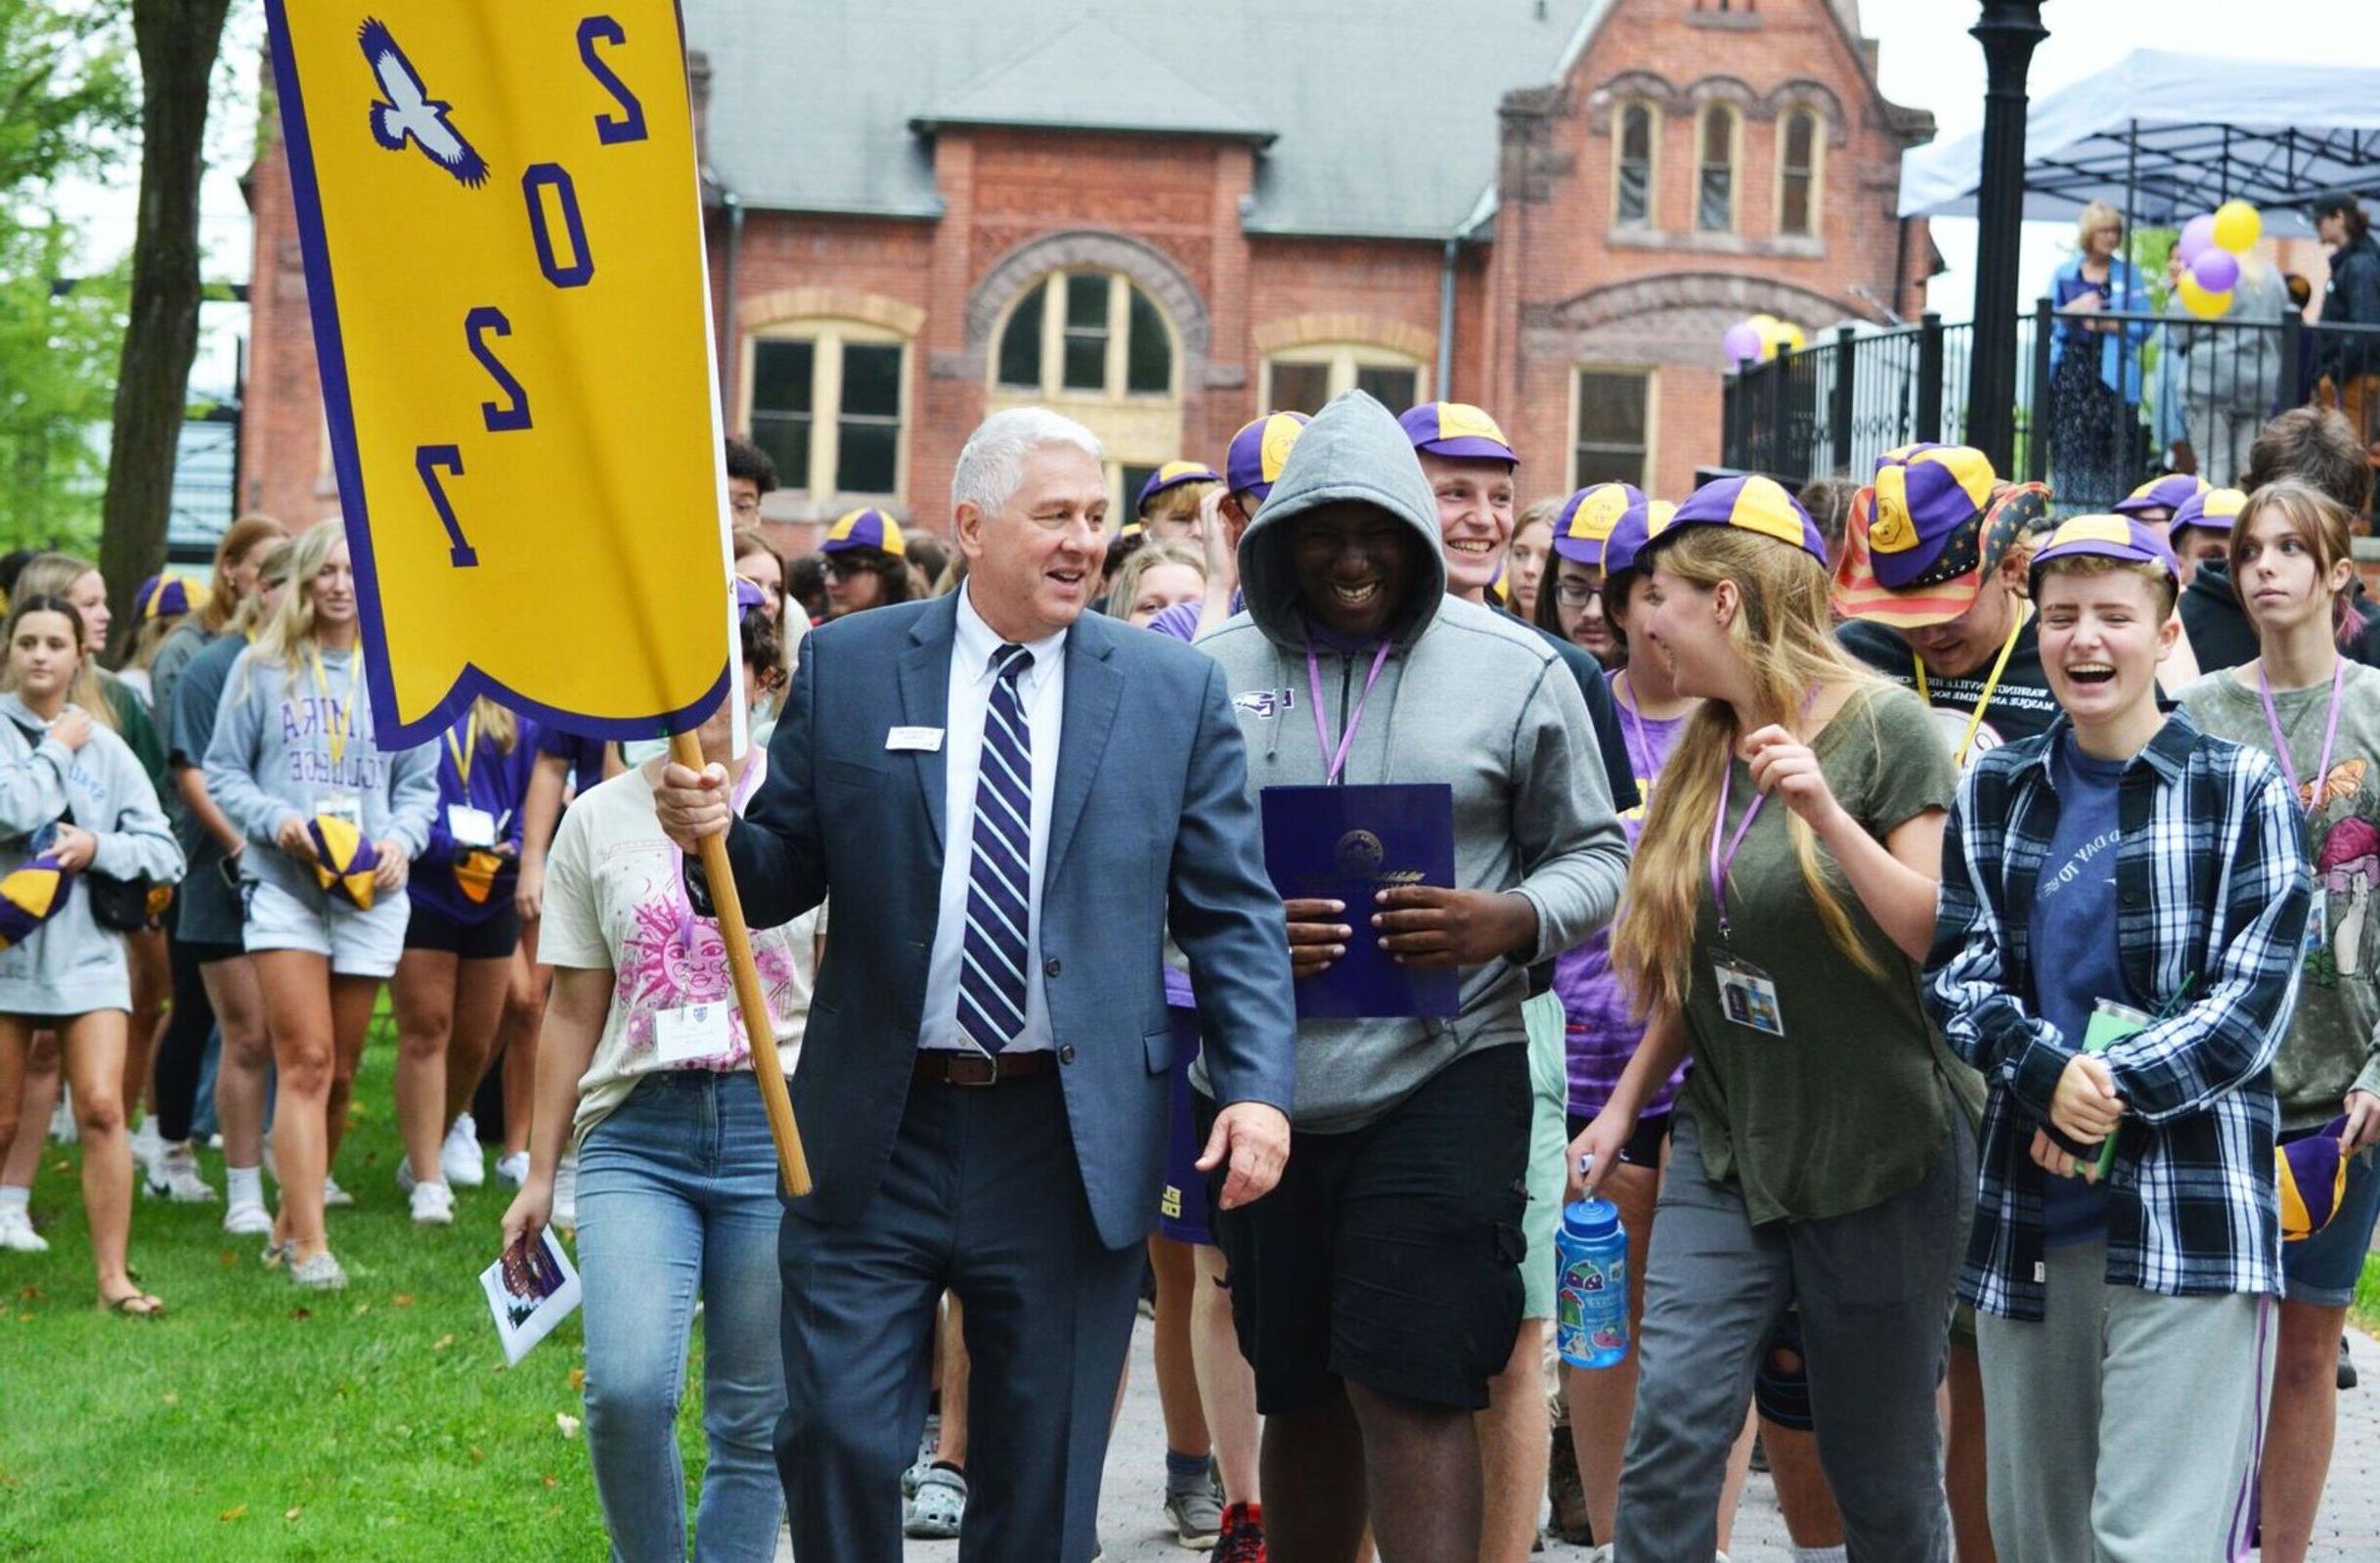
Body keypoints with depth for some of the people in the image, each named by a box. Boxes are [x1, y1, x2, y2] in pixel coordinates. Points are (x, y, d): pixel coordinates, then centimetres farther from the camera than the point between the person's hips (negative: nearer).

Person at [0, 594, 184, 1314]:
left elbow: (165, 853, 7)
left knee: (102, 1109, -9)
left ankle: (113, 1275, -6)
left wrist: (98, 848, -10)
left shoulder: (105, 746, 9)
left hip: (87, 949, 2)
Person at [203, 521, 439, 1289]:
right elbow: (223, 771, 6)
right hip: (283, 883, -3)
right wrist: (276, 820, -12)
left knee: (339, 1073, 8)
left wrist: (402, 838, -8)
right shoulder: (261, 669, 4)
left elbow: (420, 784, 12)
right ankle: (309, 1246, -13)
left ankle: (292, 1221, 23)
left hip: (370, 889, 3)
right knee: (305, 1061, -12)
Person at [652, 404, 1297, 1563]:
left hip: (1069, 1147, 0)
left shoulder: (1175, 691, 3)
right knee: (838, 1439, -2)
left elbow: (1231, 912, 2)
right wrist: (710, 835, -17)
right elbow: (781, 876, 5)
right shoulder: (846, 666, 3)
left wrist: (1256, 1086, -9)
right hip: (879, 1131, 0)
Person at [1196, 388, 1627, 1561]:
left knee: (1409, 1387, -11)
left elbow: (1595, 855, 6)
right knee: (1299, 1396, 13)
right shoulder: (1218, 671, 7)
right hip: (1264, 1085, 3)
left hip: (1442, 1078, -3)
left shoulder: (1514, 671, 2)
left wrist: (1508, 921, -15)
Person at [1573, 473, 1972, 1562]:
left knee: (1881, 1473, 5)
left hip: (1878, 1158, -5)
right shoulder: (1705, 752, 9)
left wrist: (1825, 811, -26)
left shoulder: (1884, 727, -10)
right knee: (1670, 1432, -9)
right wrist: (1625, 1103, 17)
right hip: (1725, 1148, 5)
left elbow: (1943, 935, -17)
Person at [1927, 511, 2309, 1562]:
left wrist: (2116, 1091, -15)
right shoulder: (1993, 792, 12)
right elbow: (1956, 967, 5)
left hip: (2191, 1223, -4)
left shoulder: (2240, 789, 1)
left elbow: (2255, 996, -6)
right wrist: (2047, 1074, -14)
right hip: (2030, 1211, 5)